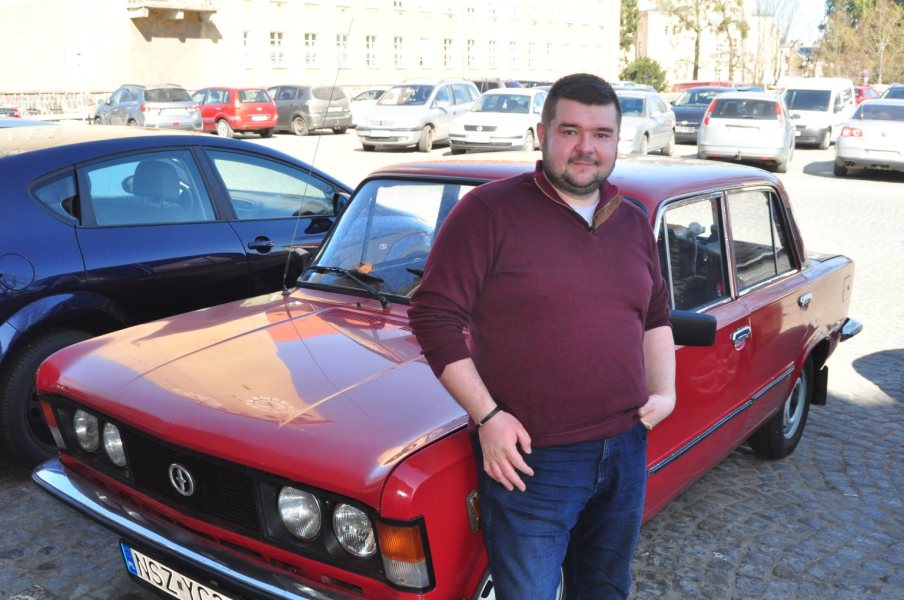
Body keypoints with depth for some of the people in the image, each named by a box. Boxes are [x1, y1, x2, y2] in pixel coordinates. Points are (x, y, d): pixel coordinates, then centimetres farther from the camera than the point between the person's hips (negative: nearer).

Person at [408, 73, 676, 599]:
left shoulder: (634, 224, 9)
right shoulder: (490, 211, -11)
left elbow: (656, 316, 21)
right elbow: (433, 317, -13)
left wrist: (665, 391, 5)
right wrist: (487, 416, -18)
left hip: (626, 452, 6)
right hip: (531, 460, -6)